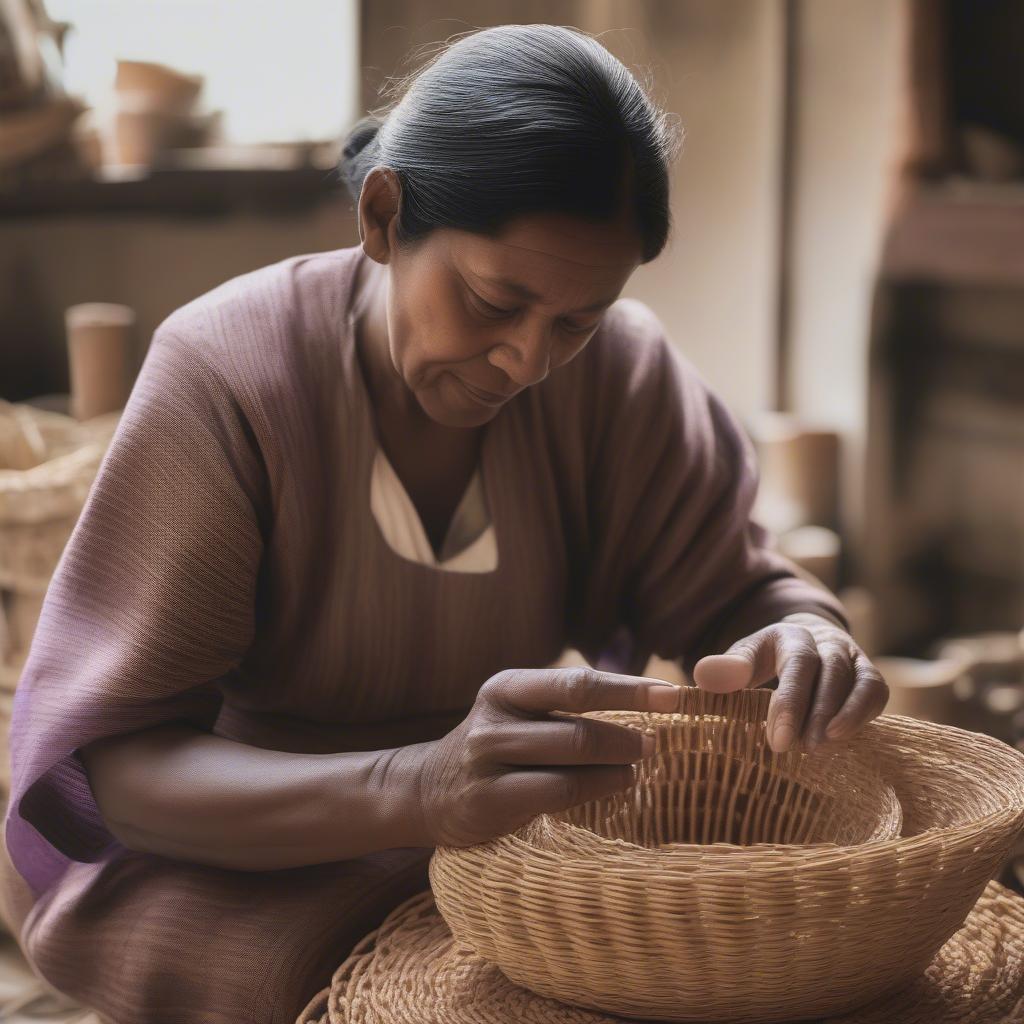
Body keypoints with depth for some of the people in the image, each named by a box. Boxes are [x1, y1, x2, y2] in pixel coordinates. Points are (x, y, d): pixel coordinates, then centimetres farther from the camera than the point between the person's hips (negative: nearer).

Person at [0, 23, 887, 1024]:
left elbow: (738, 591, -3)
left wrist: (806, 640, -31)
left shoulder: (620, 368, -12)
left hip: (504, 831, 3)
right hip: (240, 860, -2)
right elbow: (107, 769, -29)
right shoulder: (222, 376, -23)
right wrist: (412, 789, -48)